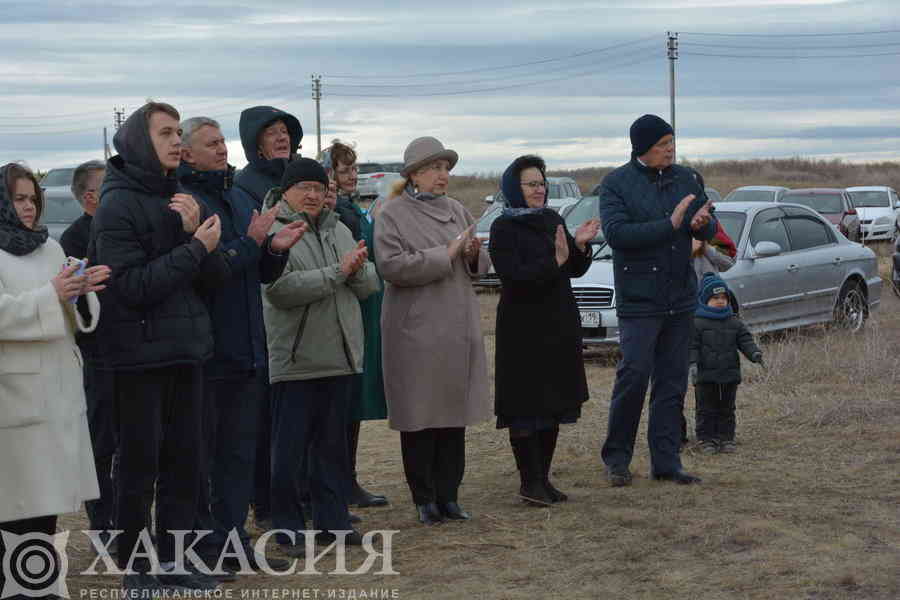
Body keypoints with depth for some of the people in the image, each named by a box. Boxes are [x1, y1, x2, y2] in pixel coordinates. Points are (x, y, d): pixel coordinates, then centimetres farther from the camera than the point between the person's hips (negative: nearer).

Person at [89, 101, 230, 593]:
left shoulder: (183, 200, 10)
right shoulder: (117, 205, -10)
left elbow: (217, 279, 5)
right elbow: (131, 285, -19)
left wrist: (197, 232, -12)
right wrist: (194, 249, -18)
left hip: (186, 350, 7)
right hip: (139, 354, -7)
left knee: (184, 461, 10)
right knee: (140, 465, 0)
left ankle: (173, 561, 19)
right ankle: (136, 568, 10)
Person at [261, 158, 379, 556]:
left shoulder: (338, 231, 15)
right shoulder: (273, 232, -8)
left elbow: (369, 284, 12)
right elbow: (281, 289, -22)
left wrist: (357, 270, -11)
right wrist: (337, 273, -20)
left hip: (340, 357, 7)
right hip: (294, 360, -7)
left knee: (333, 445, 14)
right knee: (289, 450, -2)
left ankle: (333, 521, 22)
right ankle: (288, 530, 6)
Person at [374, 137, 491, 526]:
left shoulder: (457, 211, 14)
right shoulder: (393, 215, -3)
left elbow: (480, 267, 19)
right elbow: (392, 265, -16)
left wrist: (473, 253, -5)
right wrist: (446, 254, -18)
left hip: (459, 328, 6)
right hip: (416, 330, -5)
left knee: (454, 413, 7)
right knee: (420, 419, -1)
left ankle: (448, 496, 15)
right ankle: (424, 499, 8)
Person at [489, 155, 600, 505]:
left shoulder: (553, 221, 11)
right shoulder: (504, 229, -9)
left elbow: (576, 270, 11)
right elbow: (514, 276, -21)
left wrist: (580, 245, -9)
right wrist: (555, 261, -28)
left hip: (559, 327, 7)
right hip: (523, 329, -7)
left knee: (553, 404, 10)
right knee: (526, 407, -5)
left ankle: (543, 478, 17)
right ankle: (530, 482, 0)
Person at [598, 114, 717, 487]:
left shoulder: (684, 180, 10)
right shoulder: (617, 184, -4)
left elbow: (711, 229, 14)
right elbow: (616, 232, -17)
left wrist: (703, 224, -12)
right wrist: (670, 225, -23)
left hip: (680, 298, 5)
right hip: (638, 299, -5)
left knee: (672, 382, 7)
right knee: (634, 375, -11)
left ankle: (666, 462, 13)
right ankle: (617, 456, 4)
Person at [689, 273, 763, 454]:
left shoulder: (734, 322, 8)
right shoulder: (697, 322, -7)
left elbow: (745, 340, 5)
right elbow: (692, 345, -11)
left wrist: (754, 353, -14)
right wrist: (692, 364, -24)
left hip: (729, 375, 4)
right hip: (706, 376, -4)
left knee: (727, 409, 11)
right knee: (706, 410, 2)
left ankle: (726, 438, 18)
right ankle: (706, 439, 8)